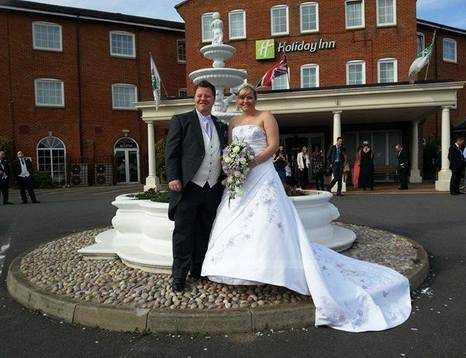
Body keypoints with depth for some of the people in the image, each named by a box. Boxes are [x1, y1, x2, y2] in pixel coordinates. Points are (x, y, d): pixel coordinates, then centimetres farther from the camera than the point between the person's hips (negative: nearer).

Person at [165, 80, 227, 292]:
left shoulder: (219, 126, 18)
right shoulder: (181, 120, 2)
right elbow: (171, 152, -4)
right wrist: (173, 178, -14)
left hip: (213, 189, 5)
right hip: (189, 187, -5)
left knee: (205, 233, 12)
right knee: (183, 233, 2)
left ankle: (198, 271, 24)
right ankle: (179, 276, 12)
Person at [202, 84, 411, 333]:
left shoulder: (265, 117, 3)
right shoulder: (233, 123, 18)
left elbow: (273, 146, -8)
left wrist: (251, 162, -17)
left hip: (261, 176, -6)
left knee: (265, 221, -12)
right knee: (234, 222, 3)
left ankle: (268, 270, -6)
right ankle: (240, 269, 10)